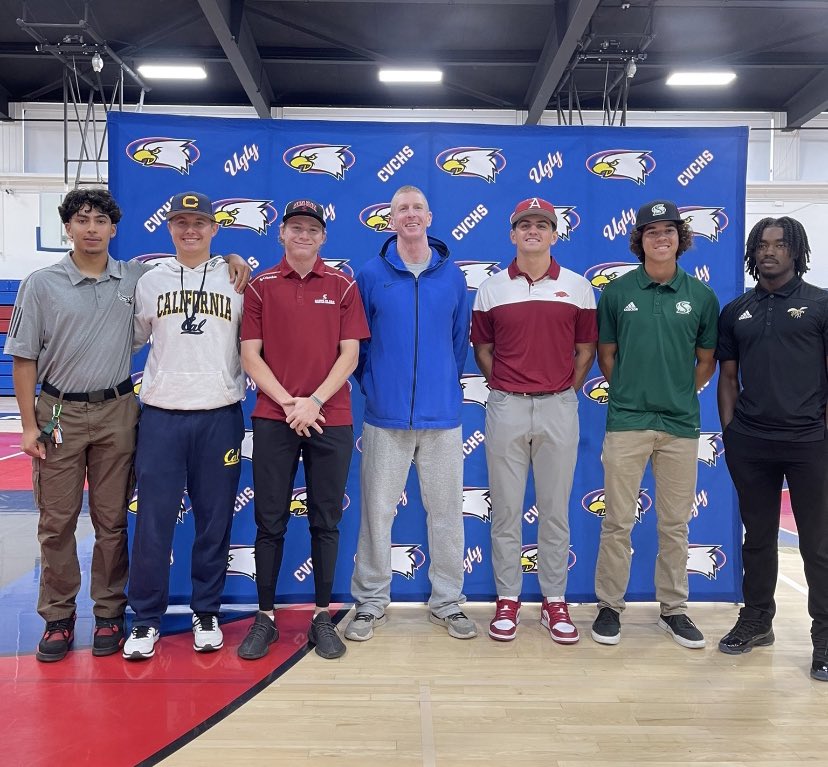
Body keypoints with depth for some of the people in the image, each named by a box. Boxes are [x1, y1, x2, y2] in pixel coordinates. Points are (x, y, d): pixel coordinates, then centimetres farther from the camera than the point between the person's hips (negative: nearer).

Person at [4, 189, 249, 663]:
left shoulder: (136, 278, 3)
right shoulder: (42, 285, -1)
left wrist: (230, 259, -3)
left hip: (116, 412, 1)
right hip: (59, 412, -1)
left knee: (112, 520, 8)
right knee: (57, 521, 6)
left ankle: (110, 614, 21)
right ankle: (58, 618, 20)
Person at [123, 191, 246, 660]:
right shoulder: (150, 282, 8)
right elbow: (132, 340, 17)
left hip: (220, 415, 0)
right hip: (161, 415, 1)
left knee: (215, 520, 7)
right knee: (153, 521, 2)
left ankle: (207, 613, 23)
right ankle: (146, 619, 18)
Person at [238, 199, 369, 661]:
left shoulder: (342, 286, 6)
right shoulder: (262, 286, 6)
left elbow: (350, 353, 0)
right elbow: (251, 355, 1)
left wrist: (315, 401, -11)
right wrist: (287, 402, -10)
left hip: (331, 419, 0)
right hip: (273, 419, 0)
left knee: (326, 521, 7)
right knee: (270, 521, 6)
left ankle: (323, 617, 20)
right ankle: (265, 617, 19)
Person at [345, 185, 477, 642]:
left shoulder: (452, 275, 5)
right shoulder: (371, 274, 1)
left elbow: (460, 340, 12)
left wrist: (446, 384, 11)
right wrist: (370, 384, 4)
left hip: (442, 415, 1)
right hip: (385, 416, -1)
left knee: (446, 512, 9)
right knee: (376, 512, 6)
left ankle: (447, 602, 25)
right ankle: (370, 603, 22)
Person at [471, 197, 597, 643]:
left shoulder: (577, 287, 5)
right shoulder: (491, 289, 5)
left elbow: (586, 350, 10)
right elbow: (482, 349, 11)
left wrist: (565, 391, 5)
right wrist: (504, 387, 6)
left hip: (558, 407, 0)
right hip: (506, 406, 0)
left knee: (555, 509, 7)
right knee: (505, 509, 5)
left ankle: (555, 601, 19)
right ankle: (507, 599, 18)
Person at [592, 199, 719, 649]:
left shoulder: (700, 295, 4)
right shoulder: (617, 291, 1)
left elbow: (706, 360, 12)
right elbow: (606, 354, 8)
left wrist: (680, 395, 9)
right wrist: (629, 392, 7)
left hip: (681, 424, 2)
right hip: (626, 422, -1)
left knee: (675, 524, 11)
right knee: (618, 522, 4)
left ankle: (674, 609, 26)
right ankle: (609, 606, 18)